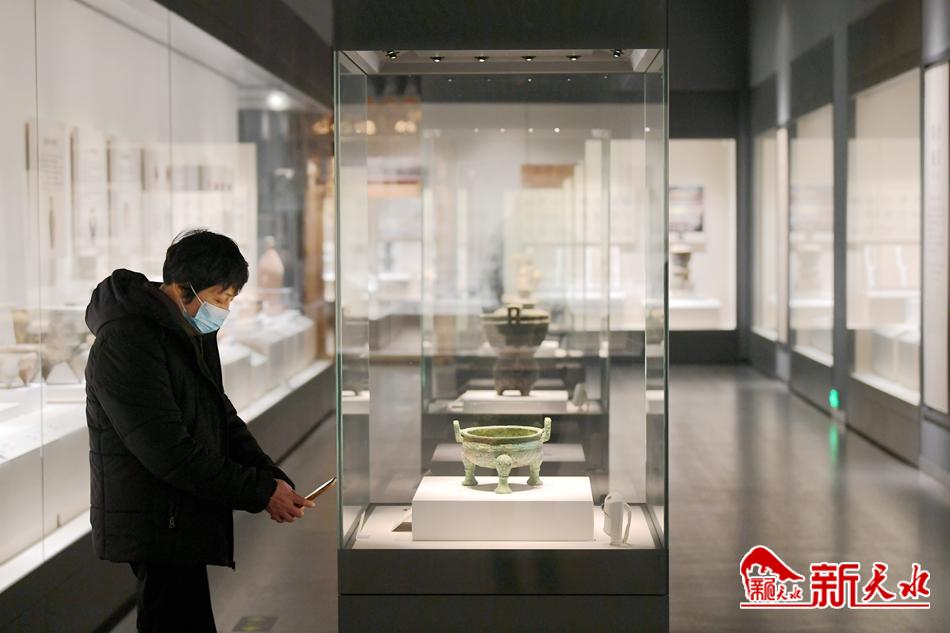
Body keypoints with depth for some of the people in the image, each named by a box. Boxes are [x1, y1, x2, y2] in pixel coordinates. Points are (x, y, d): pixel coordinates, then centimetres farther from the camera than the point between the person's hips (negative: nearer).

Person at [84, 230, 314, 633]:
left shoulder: (194, 335, 13)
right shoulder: (126, 343, -19)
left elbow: (223, 418, 15)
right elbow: (169, 452, -23)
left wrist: (274, 478, -2)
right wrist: (261, 492, -19)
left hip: (185, 528, 9)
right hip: (155, 534, -9)